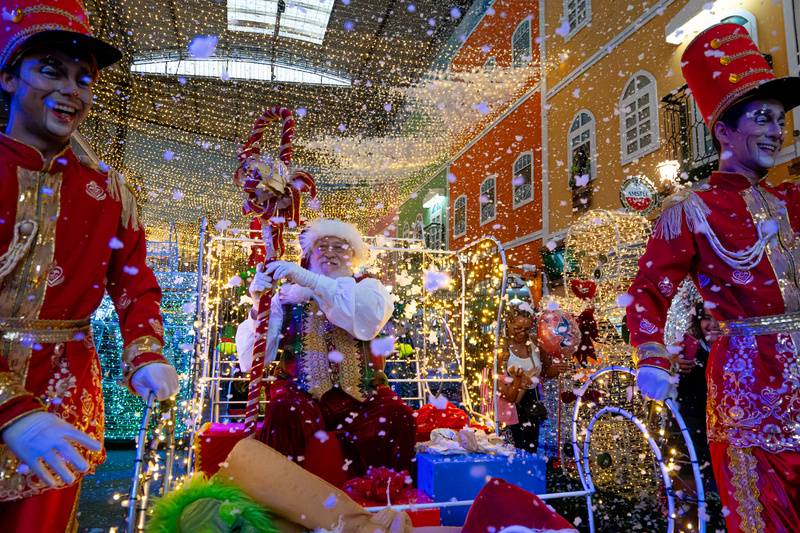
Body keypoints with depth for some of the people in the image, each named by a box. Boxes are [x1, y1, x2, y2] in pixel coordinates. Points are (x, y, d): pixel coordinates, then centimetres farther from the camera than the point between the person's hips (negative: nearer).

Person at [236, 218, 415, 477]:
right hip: (303, 393, 0)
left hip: (361, 396, 1)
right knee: (286, 410, -31)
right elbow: (257, 355, 0)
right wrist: (259, 306, -17)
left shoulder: (366, 287, 10)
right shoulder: (288, 295, 9)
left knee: (397, 416, -26)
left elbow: (369, 317, -17)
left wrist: (307, 279, -23)